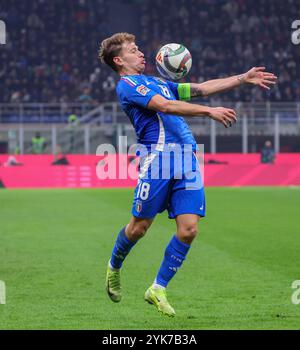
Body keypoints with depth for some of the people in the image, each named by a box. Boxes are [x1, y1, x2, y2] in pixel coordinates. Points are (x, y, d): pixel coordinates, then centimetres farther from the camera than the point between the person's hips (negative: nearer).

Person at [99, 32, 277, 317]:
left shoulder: (157, 83, 27)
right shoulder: (127, 85, 0)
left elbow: (202, 89, 26)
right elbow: (164, 106, -15)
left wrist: (243, 78, 19)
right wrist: (210, 111, -22)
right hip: (157, 157, -7)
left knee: (188, 229, -5)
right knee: (139, 227, -1)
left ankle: (158, 289, 7)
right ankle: (114, 267, 29)